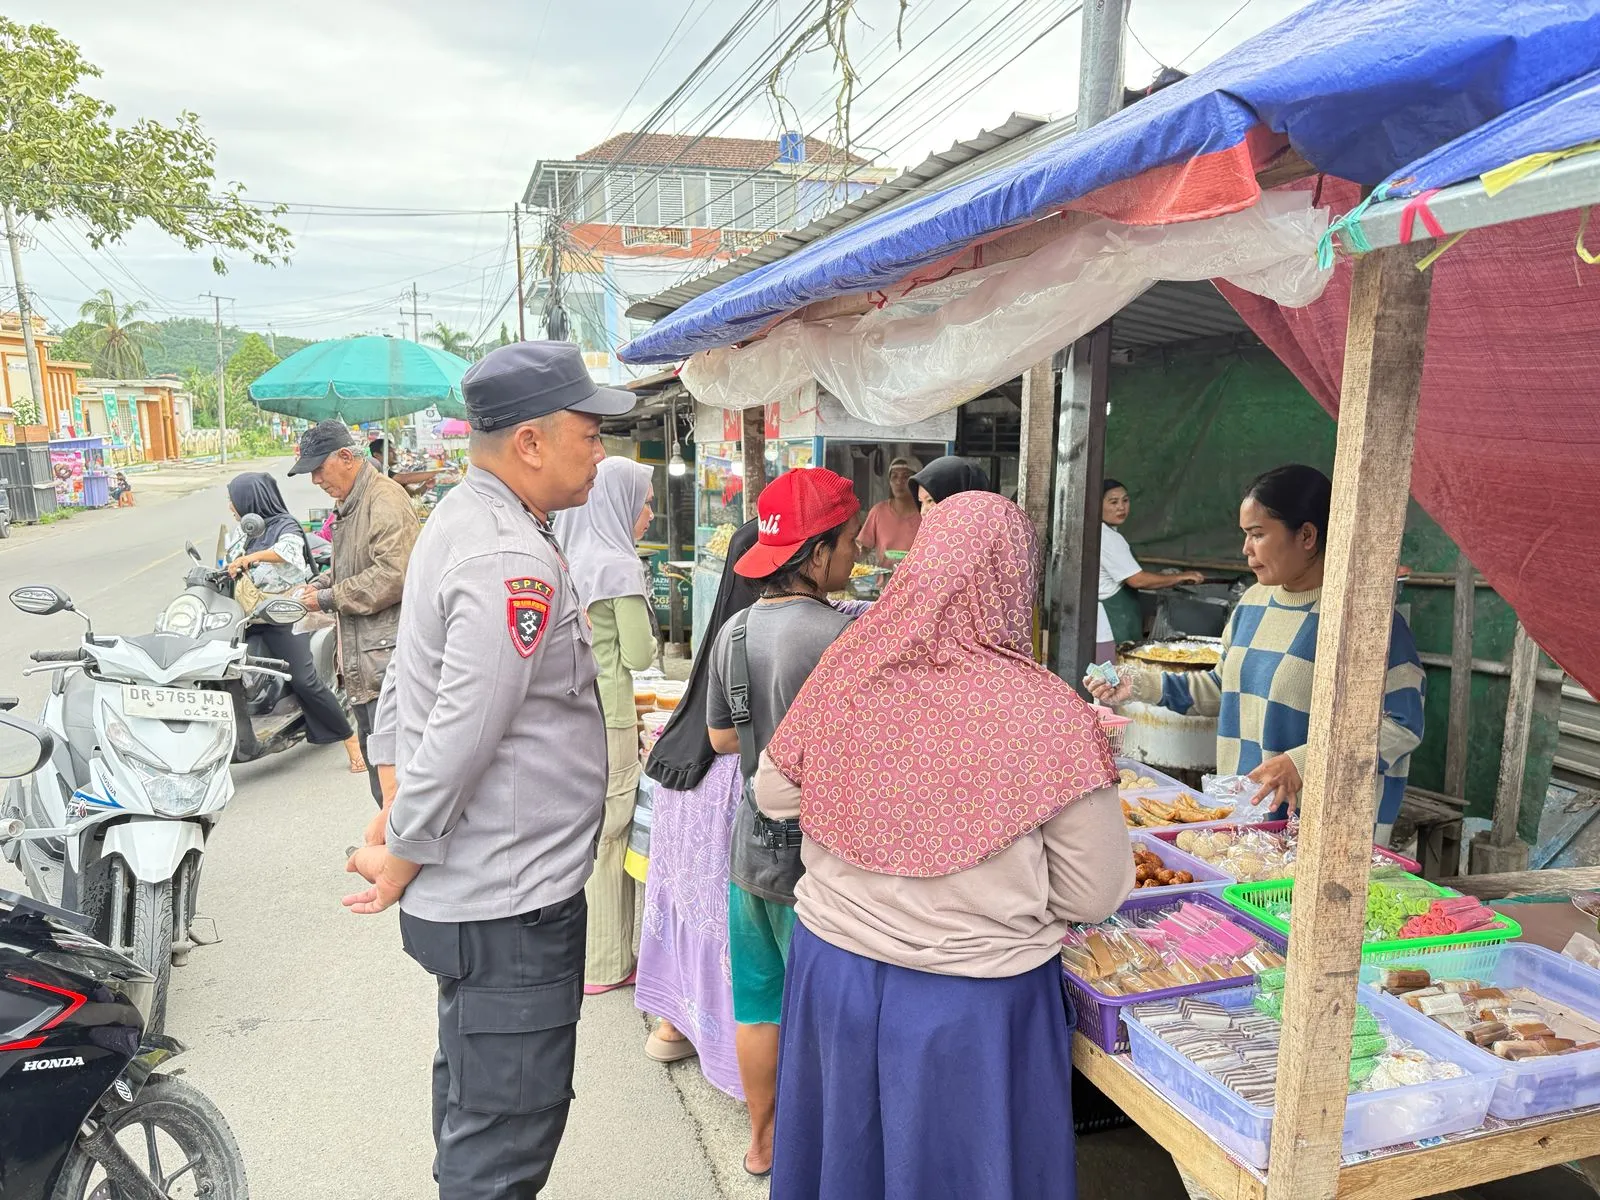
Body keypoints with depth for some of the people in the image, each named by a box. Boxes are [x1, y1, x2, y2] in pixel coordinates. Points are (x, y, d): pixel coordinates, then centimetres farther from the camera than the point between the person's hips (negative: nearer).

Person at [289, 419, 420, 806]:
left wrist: (330, 598, -15)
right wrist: (321, 585, 10)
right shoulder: (346, 503, 18)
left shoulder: (386, 499, -15)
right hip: (360, 654, 11)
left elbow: (391, 575, -24)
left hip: (387, 654, -11)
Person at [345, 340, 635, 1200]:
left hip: (473, 886, 10)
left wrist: (398, 803, 11)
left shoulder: (462, 519, 9)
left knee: (473, 1094, 27)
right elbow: (463, 734, -26)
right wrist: (401, 858, -13)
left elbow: (407, 682, 14)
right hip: (511, 903, -10)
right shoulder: (513, 561, -24)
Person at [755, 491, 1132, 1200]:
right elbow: (1096, 896, -11)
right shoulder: (1050, 715, -21)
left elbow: (773, 794, 4)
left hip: (834, 969, 3)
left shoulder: (844, 674, -13)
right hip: (974, 1000, -3)